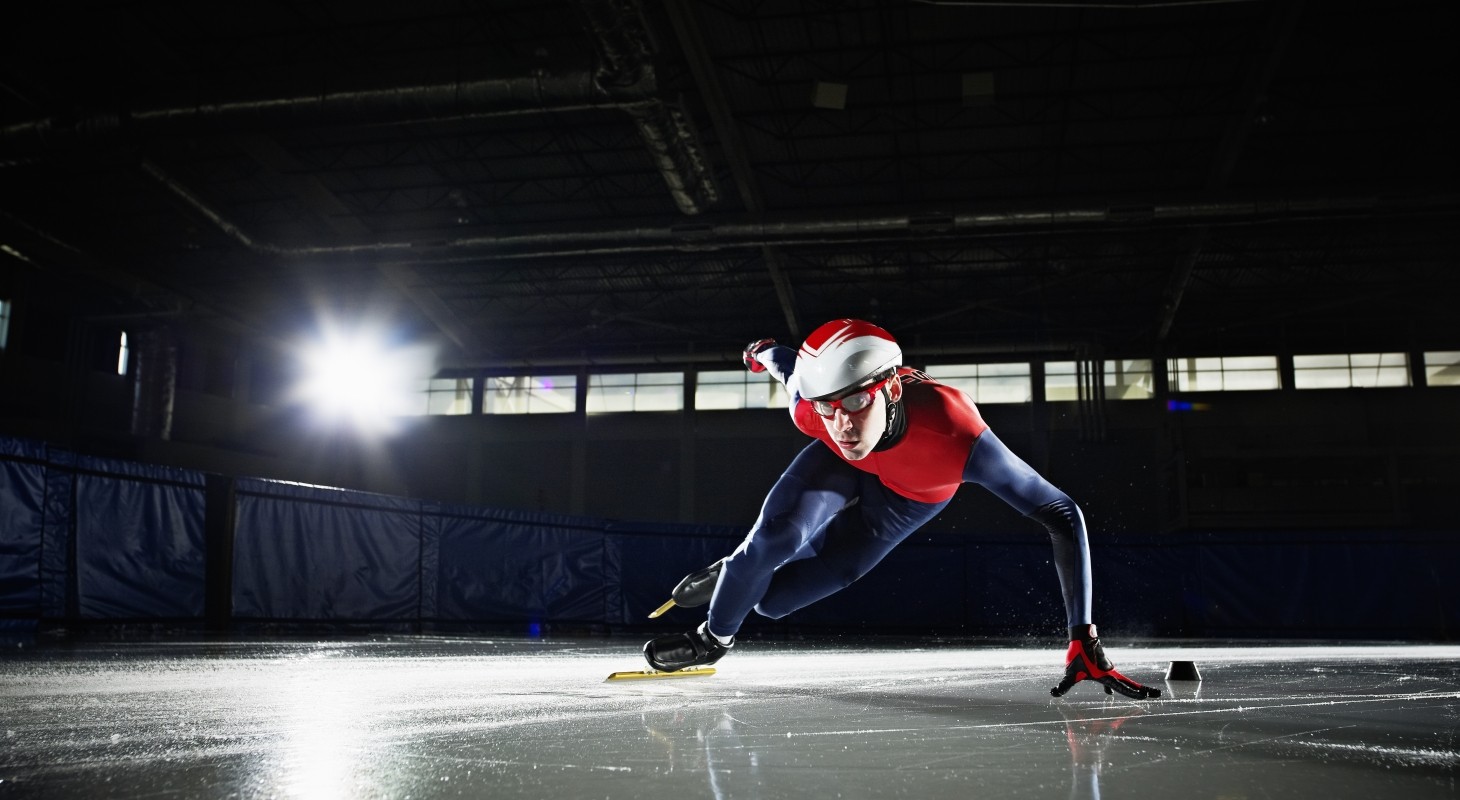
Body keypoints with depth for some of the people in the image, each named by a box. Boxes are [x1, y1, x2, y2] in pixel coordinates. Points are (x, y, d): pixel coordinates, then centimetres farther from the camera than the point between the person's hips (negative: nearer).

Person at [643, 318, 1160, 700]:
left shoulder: (954, 434, -47)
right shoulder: (808, 409, -36)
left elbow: (1061, 516, -43)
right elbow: (788, 362, -11)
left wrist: (1083, 639, -46)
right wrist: (763, 352, 14)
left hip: (910, 497, -1)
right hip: (842, 464, 1)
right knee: (780, 531, -25)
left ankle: (740, 573, 29)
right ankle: (714, 637, 6)